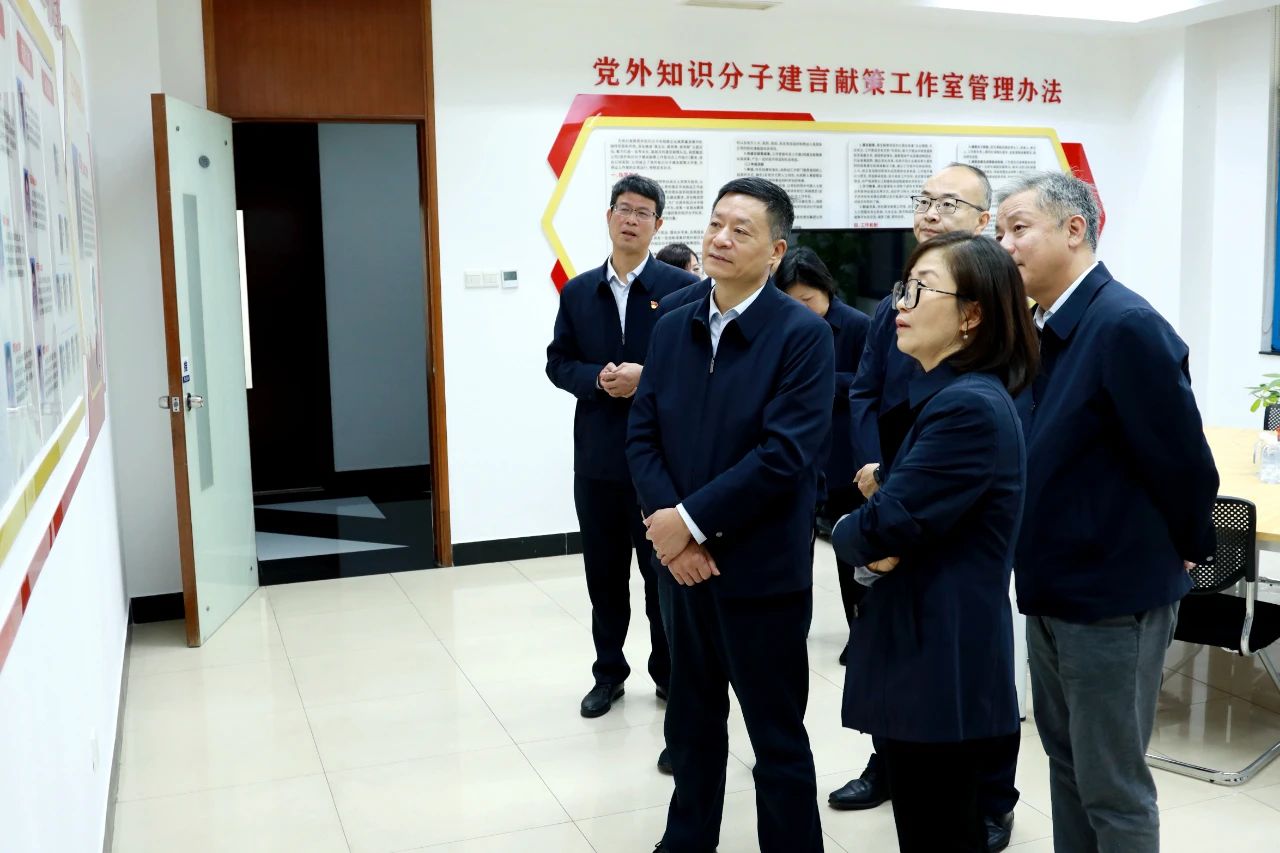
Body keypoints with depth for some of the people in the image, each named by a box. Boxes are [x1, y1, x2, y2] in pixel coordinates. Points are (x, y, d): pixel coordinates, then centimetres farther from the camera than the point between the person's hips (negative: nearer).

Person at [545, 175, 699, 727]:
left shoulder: (682, 288, -4)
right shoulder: (578, 292, 8)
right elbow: (558, 363, 8)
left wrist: (646, 377, -19)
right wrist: (598, 380, -11)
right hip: (597, 455, 3)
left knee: (664, 571, 9)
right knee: (604, 573, 13)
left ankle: (669, 673, 26)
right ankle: (609, 672, 28)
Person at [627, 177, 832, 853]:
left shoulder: (804, 335, -12)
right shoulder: (671, 328, 6)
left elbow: (785, 454, -20)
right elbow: (642, 436, 4)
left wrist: (691, 520, -17)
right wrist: (668, 526, -11)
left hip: (761, 569, -5)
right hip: (682, 563, 6)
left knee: (778, 738, 9)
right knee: (691, 724, 21)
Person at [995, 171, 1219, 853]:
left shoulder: (1126, 326, -21)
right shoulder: (1046, 329, 6)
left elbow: (1182, 458, -18)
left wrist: (1188, 549, -4)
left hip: (1112, 597, -9)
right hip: (1052, 587, 9)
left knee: (1113, 791, 5)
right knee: (1066, 761, 22)